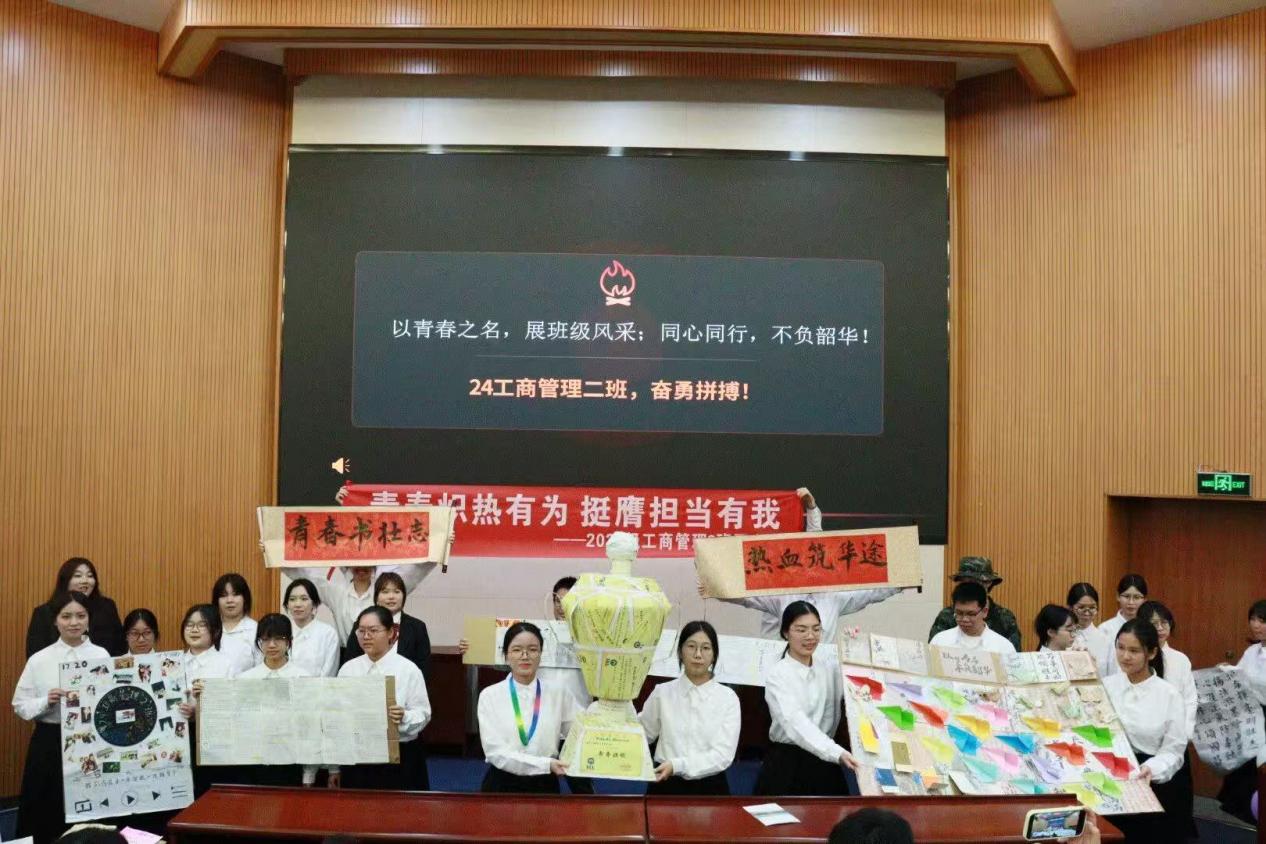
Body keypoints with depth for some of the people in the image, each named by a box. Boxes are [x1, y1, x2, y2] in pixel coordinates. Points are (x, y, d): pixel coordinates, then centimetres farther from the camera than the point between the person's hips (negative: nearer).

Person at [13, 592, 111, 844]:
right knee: (49, 814, 4)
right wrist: (46, 702, -17)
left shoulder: (102, 656, 1)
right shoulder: (39, 660, -2)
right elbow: (20, 706, -1)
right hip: (51, 743, 0)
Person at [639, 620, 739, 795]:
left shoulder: (727, 698, 1)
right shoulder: (663, 692, 5)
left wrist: (677, 765, -18)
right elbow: (640, 736, 14)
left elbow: (723, 755, -7)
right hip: (666, 786, 1)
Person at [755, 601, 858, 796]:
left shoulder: (830, 668, 9)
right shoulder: (778, 674, -9)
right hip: (787, 766, -4)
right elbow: (796, 723, -24)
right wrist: (837, 753, -37)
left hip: (824, 765, 4)